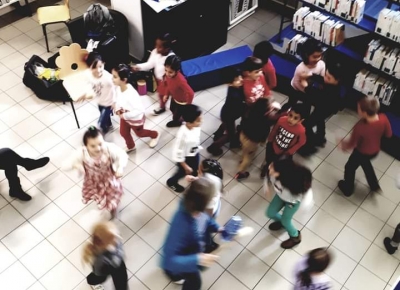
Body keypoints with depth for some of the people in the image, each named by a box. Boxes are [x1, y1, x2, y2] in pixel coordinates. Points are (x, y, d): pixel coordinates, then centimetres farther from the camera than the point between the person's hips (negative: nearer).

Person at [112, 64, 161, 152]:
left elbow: (140, 110, -40)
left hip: (135, 119, -7)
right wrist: (117, 108, -12)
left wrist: (125, 115, -32)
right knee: (123, 133, 27)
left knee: (139, 133, 24)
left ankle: (155, 135, 56)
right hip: (124, 117, 7)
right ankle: (130, 146, 59)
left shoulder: (131, 94, -44)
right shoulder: (118, 87, -19)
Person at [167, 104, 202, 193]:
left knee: (195, 169, 32)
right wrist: (186, 167, -19)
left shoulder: (196, 126, -24)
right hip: (185, 158, -5)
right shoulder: (183, 135, -43)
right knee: (183, 172, 24)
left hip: (195, 154, 5)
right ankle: (172, 182, 57)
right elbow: (177, 154, -30)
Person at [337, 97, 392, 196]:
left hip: (362, 152, -5)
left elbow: (351, 144, -23)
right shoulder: (383, 118, -26)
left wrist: (343, 144, -2)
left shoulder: (360, 127, -40)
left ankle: (347, 189, 50)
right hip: (375, 150, 5)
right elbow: (388, 134, -7)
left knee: (350, 168, 25)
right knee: (365, 162, 37)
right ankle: (374, 185, 52)